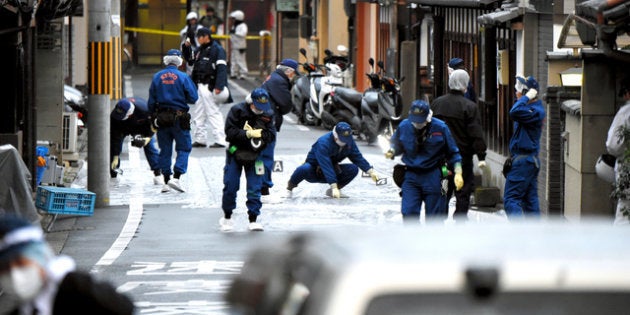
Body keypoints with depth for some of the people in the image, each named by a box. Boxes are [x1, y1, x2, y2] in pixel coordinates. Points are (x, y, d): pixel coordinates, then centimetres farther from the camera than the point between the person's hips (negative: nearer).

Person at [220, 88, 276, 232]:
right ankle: (227, 217, 19)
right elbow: (230, 131, -16)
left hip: (255, 155, 2)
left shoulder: (268, 114, -1)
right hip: (235, 154, -2)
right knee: (230, 186, 2)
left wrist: (260, 134, -23)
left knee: (254, 189, -2)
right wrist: (248, 134, -25)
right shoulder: (237, 110, -11)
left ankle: (253, 220, 4)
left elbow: (271, 135, -5)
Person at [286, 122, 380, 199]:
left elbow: (358, 157, -1)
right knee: (304, 169, -41)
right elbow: (326, 166, -38)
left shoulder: (349, 142, -9)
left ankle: (331, 191, 0)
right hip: (313, 172, -6)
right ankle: (290, 187, -9)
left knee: (353, 169, -17)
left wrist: (371, 171, -13)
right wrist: (334, 187, -44)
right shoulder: (323, 143, -31)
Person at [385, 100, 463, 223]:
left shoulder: (440, 127, -6)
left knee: (434, 216, 3)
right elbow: (397, 145, 14)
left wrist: (458, 173, -7)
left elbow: (453, 153, 3)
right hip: (411, 177, 1)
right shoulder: (404, 126, -2)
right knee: (409, 213, -10)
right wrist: (391, 151, -9)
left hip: (433, 177, -1)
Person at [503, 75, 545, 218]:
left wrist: (526, 97, -21)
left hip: (523, 161, -10)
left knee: (511, 198, -11)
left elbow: (514, 113, -32)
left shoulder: (535, 111, -17)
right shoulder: (533, 107, 15)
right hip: (531, 160, 10)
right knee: (530, 200, 10)